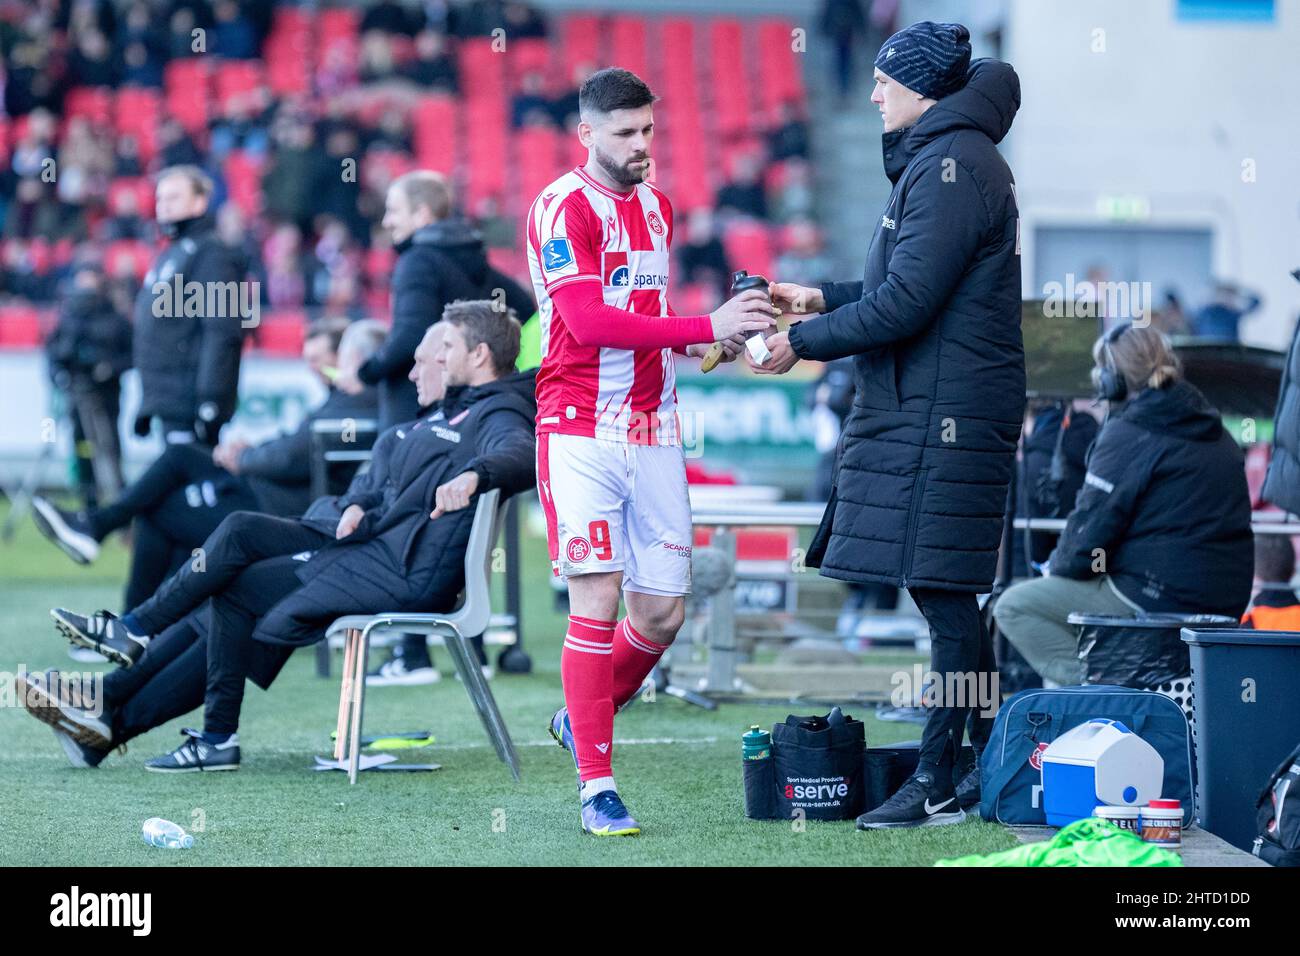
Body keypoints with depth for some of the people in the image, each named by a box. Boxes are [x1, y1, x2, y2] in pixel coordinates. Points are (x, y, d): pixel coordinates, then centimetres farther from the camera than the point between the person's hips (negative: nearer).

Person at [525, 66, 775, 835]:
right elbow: (589, 320, -20)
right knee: (597, 603, -10)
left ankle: (583, 720, 29)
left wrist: (711, 339, 5)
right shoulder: (564, 208, -9)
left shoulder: (658, 207, 16)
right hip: (581, 432, -7)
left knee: (663, 612, 4)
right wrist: (706, 327, -24)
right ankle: (597, 787, -5)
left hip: (654, 434, 7)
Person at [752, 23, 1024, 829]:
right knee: (952, 596, 12)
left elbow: (906, 303, -20)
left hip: (943, 416, -11)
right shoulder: (940, 159, 19)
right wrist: (822, 300, 19)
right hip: (923, 409, 11)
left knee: (944, 591, -8)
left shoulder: (952, 166, -15)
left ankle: (939, 784, -6)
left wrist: (803, 343, -11)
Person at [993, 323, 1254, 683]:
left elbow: (1089, 532, -13)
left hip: (1162, 599, -9)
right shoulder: (1216, 433, 15)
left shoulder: (1128, 435, -11)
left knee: (1014, 606, 0)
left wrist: (1058, 566, 9)